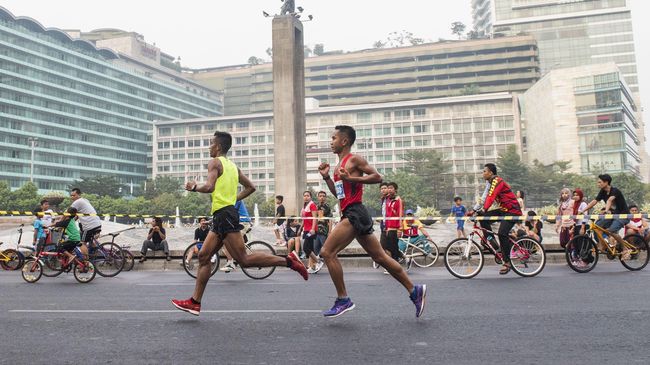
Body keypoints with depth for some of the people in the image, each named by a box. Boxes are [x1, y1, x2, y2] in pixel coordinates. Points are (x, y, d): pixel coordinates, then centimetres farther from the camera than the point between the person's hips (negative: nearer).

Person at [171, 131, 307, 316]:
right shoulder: (232, 166, 19)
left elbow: (209, 187, -20)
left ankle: (288, 260, -10)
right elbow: (251, 187, 22)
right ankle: (195, 302, 13)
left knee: (244, 259, -10)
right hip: (221, 217, 10)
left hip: (225, 214, -10)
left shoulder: (215, 162, -5)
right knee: (204, 256, 10)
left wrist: (194, 187, -2)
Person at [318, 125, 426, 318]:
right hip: (350, 215, 10)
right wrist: (326, 177, 13)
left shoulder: (354, 159, -5)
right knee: (380, 257, 11)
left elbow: (377, 177, -11)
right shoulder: (340, 165, 21)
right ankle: (414, 290, 18)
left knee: (327, 252, -11)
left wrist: (351, 178, -18)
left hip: (355, 214, -10)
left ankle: (343, 300, -3)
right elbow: (338, 194, 25)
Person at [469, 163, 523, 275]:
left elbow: (491, 196, -29)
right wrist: (473, 210, 2)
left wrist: (484, 209, -37)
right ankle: (491, 240, -2)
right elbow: (484, 197, 9)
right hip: (503, 210, 9)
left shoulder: (497, 181, -17)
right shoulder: (489, 183, 12)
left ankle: (507, 262, -11)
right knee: (483, 218, -7)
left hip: (512, 211, -9)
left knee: (502, 233, -21)